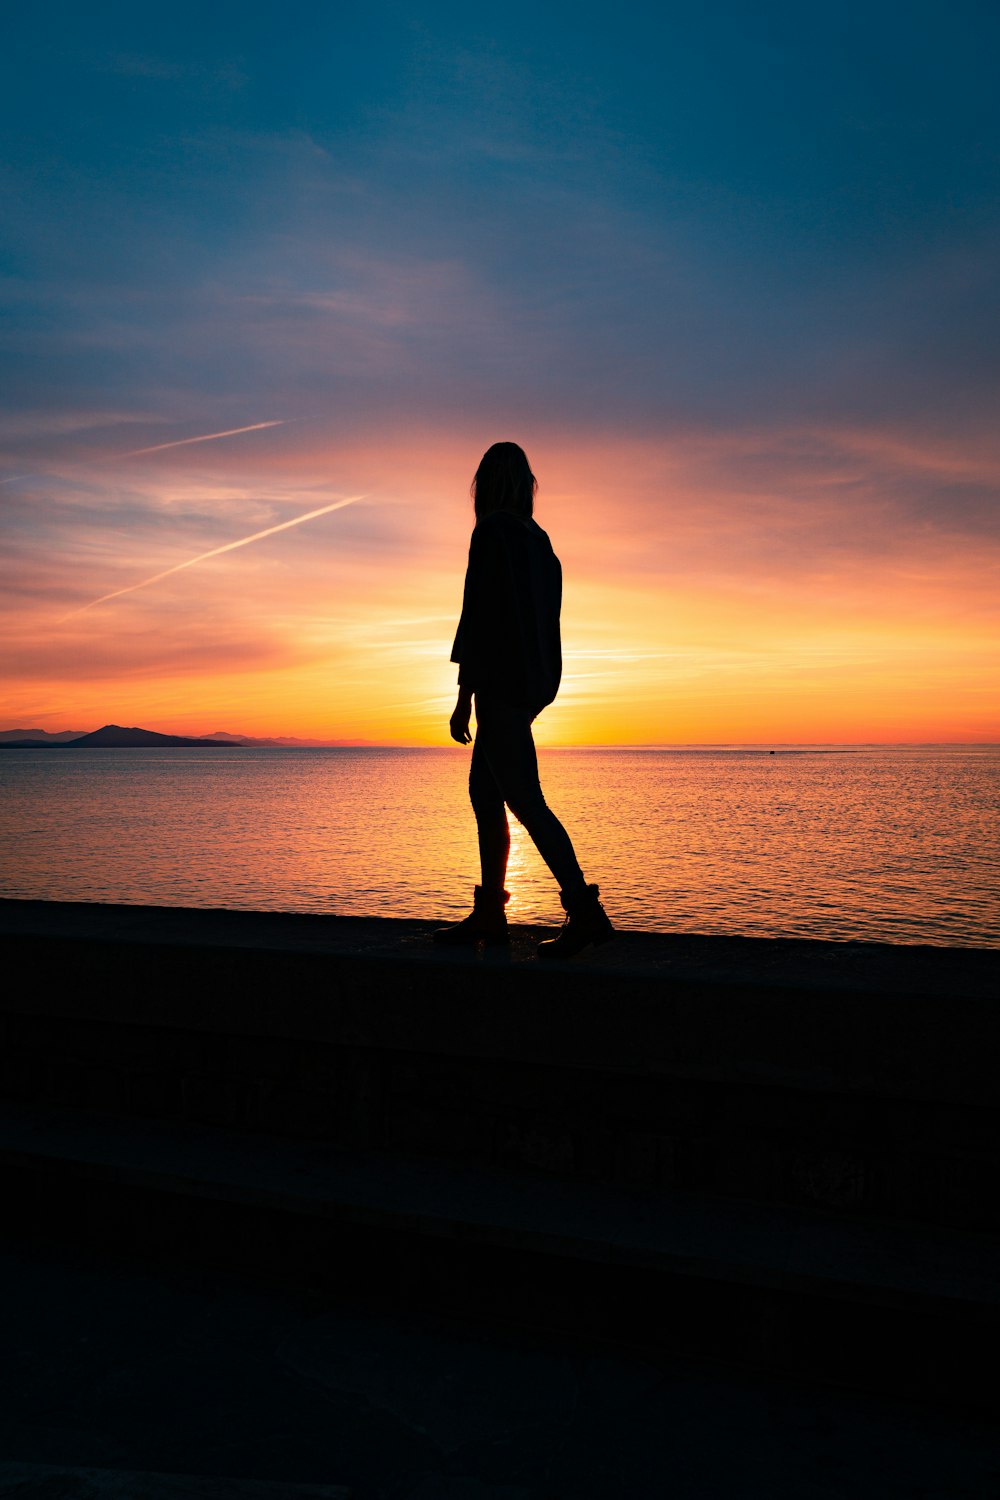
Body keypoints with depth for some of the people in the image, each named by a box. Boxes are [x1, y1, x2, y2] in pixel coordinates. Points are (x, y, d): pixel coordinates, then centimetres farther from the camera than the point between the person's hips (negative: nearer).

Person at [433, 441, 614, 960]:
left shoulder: (492, 533, -10)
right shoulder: (539, 541, 14)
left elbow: (479, 613, -16)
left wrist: (465, 696, -15)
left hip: (501, 682, -9)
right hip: (535, 680, 9)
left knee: (524, 799, -10)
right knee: (483, 792, 13)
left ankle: (585, 911, -13)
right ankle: (488, 913, 17)